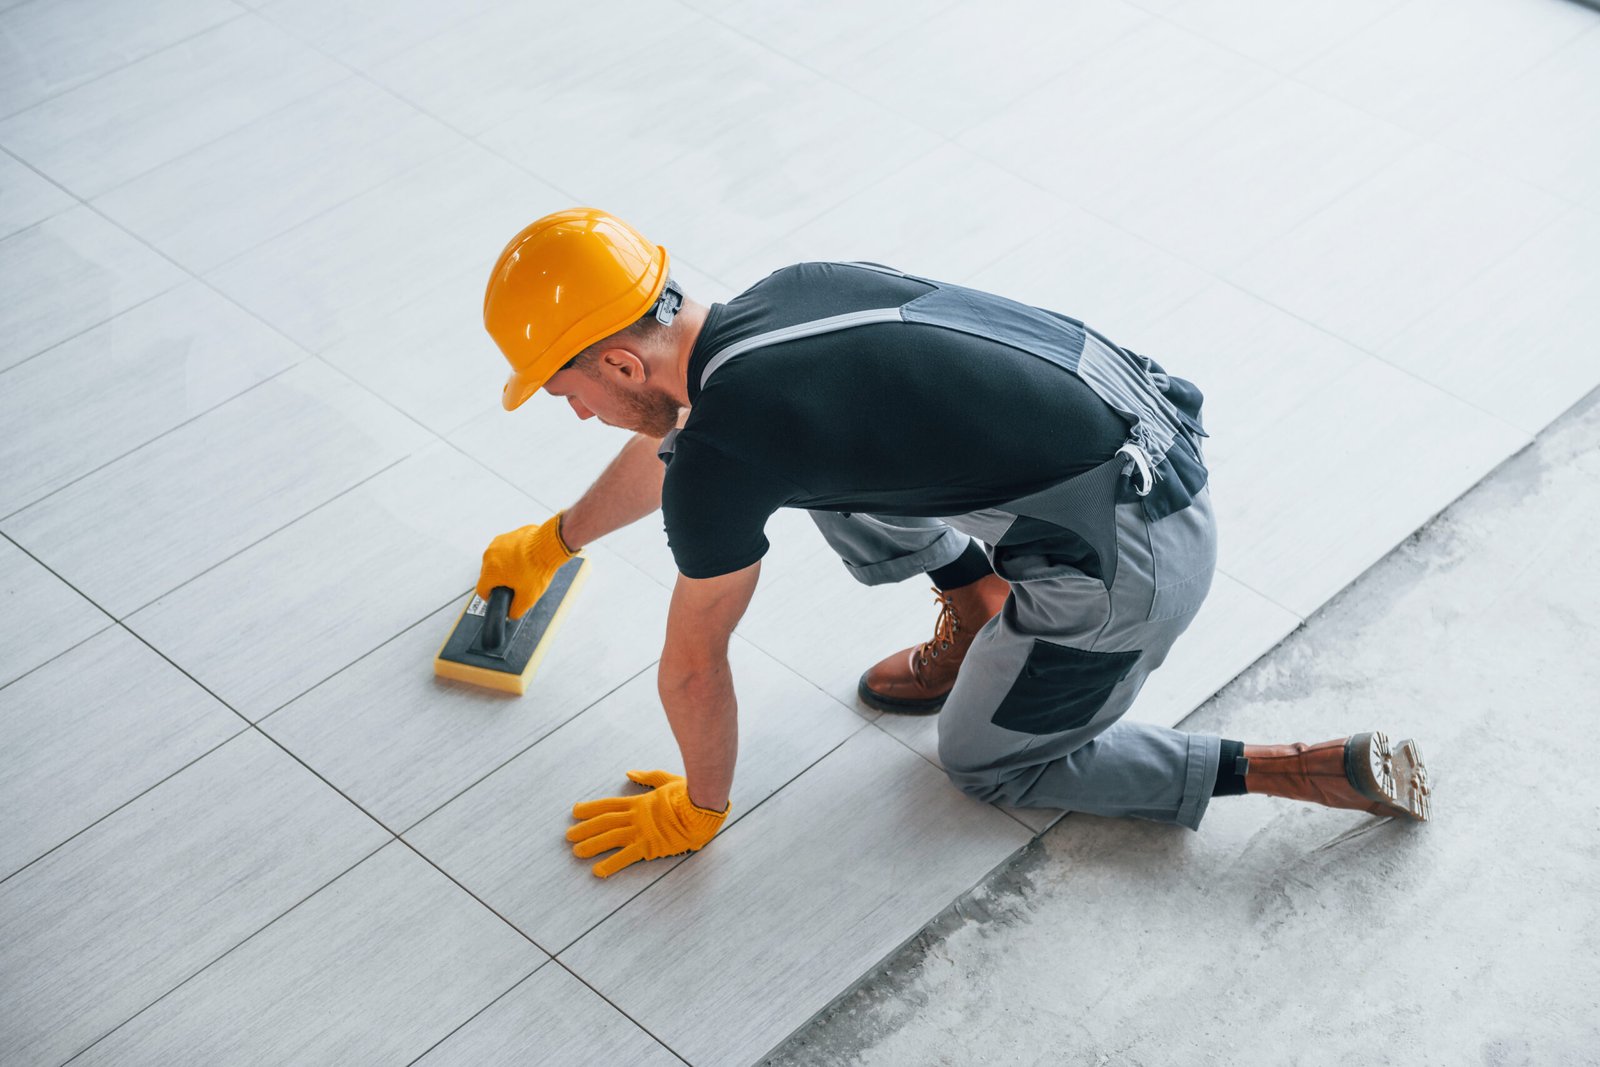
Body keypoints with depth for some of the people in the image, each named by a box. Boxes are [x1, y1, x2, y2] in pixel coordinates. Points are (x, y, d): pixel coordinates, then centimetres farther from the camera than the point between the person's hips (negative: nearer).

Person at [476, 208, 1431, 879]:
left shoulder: (721, 457, -17)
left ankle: (1328, 771, 11)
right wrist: (554, 541, 45)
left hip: (1136, 561, -9)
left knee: (990, 762, 18)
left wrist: (699, 809, 18)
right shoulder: (778, 297, 8)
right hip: (1154, 430, 9)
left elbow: (694, 666, -2)